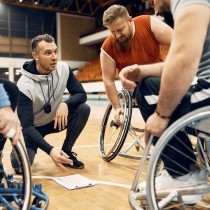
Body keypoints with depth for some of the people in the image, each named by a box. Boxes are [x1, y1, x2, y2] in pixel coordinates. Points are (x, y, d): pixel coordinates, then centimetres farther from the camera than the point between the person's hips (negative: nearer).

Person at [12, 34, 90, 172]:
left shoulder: (63, 69, -16)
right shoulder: (24, 86, -28)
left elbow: (82, 94, -10)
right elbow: (27, 126, -31)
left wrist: (65, 104, -33)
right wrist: (50, 150, -45)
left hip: (55, 120, 4)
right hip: (33, 128, -3)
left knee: (83, 109, -22)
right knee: (20, 165, -24)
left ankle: (66, 151, -4)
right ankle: (32, 148, 14)